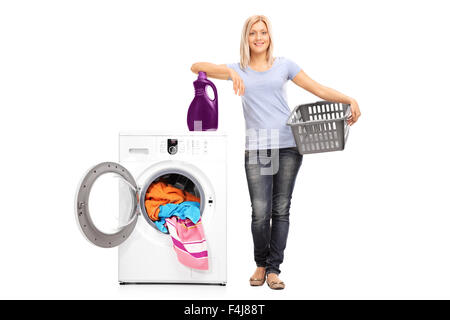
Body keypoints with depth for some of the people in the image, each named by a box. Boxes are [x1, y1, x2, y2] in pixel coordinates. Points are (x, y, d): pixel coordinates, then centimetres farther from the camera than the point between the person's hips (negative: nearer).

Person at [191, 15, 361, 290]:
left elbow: (319, 90, 7)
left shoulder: (284, 65, 12)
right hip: (256, 149, -1)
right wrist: (230, 72, -16)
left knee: (281, 210, 1)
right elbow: (197, 67, 0)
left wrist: (349, 100, -8)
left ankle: (273, 269, 12)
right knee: (261, 212, -6)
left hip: (289, 146, 1)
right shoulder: (239, 70, 11)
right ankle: (261, 264, 18)